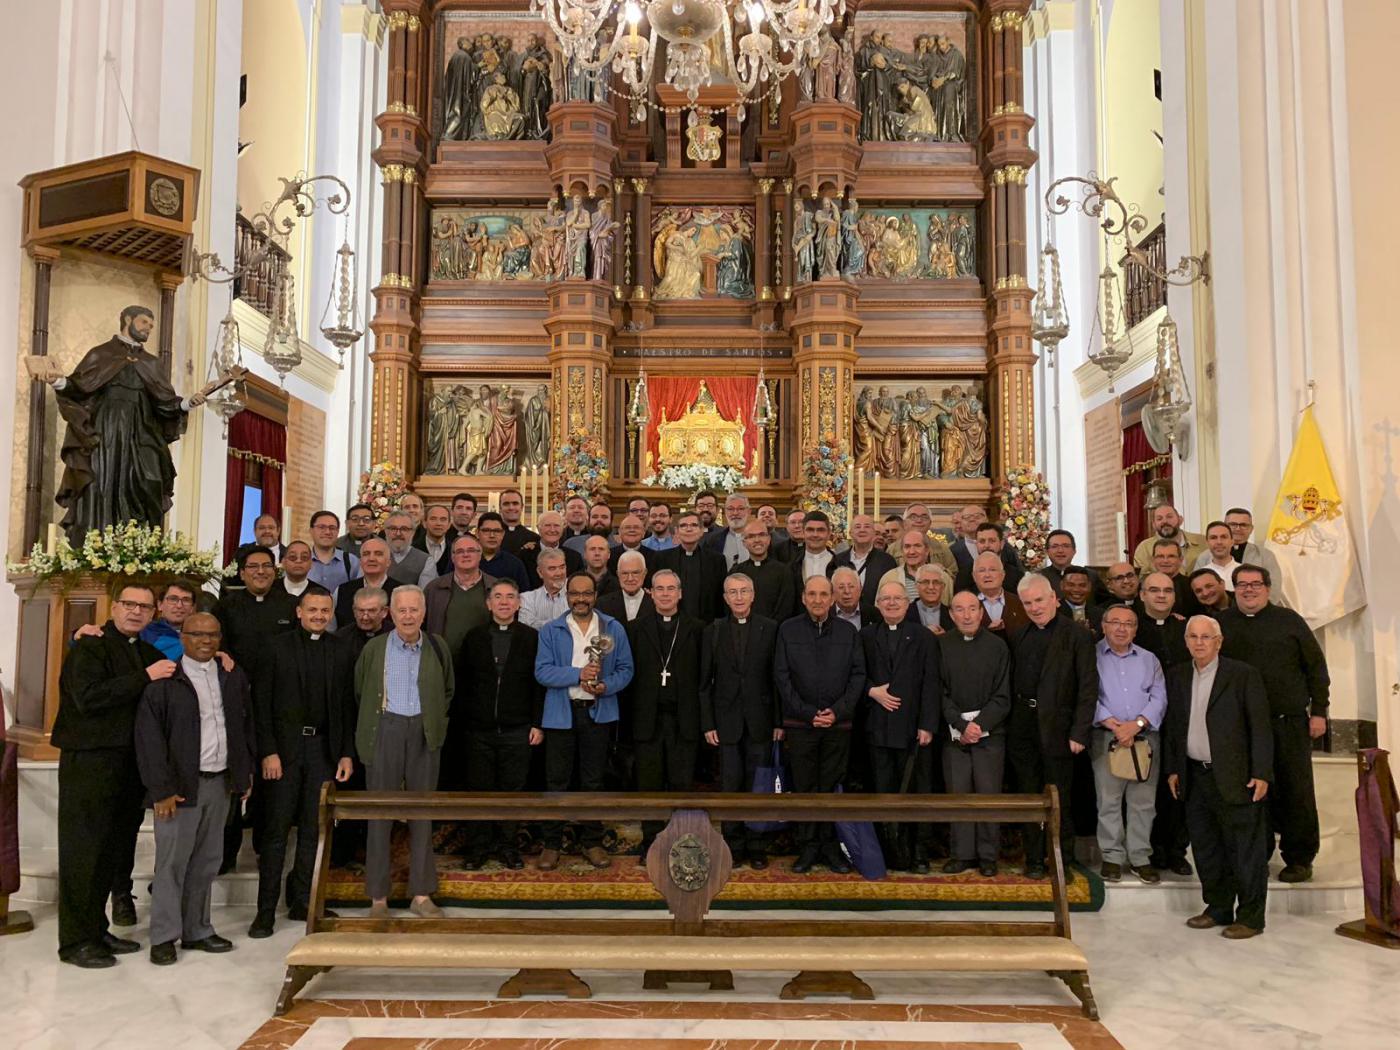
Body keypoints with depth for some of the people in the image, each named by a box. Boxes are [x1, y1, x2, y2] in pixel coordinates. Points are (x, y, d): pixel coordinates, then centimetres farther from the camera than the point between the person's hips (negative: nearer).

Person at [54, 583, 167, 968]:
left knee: (113, 850, 14)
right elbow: (88, 698, -21)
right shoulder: (89, 647, -8)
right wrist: (145, 677, -23)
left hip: (130, 764, 7)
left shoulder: (150, 654, 14)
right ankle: (76, 940, 11)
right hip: (90, 762, -7)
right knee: (83, 851, 1)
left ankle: (96, 930, 26)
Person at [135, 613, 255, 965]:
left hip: (220, 782, 5)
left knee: (207, 861, 12)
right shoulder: (164, 680, -7)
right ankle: (163, 937, 13)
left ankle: (197, 930, 23)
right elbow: (149, 737, -9)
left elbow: (246, 724, 16)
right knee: (172, 862, 1)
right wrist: (161, 789, -13)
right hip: (181, 786, -5)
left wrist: (245, 772, 11)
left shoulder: (233, 677, 10)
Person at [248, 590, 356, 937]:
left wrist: (347, 753, 2)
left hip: (324, 747, 3)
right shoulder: (277, 648, 0)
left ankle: (301, 902, 20)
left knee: (313, 829, 8)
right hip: (285, 747, -3)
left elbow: (348, 704, 7)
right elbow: (261, 704, -2)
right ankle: (266, 910, 8)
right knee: (278, 829, 0)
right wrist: (268, 752, -9)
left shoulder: (341, 651, 8)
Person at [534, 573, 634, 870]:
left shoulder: (614, 629, 4)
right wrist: (578, 674, -21)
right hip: (560, 714, -1)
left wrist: (606, 686, -17)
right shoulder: (550, 631, 0)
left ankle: (592, 842, 22)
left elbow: (625, 669, 2)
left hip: (599, 713, 1)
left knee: (593, 781, 11)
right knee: (556, 781, 4)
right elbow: (542, 671, -9)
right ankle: (551, 844, 16)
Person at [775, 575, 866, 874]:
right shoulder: (787, 630, 3)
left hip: (839, 724, 1)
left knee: (833, 786, 5)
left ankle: (831, 846, 16)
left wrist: (837, 711, -8)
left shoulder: (848, 631, 6)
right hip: (800, 724, -1)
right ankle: (808, 846, 15)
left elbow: (858, 675, 3)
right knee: (804, 786, 5)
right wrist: (808, 713, -8)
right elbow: (781, 676, -1)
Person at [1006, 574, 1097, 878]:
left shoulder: (1077, 637, -6)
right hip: (1022, 730, 4)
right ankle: (1034, 859, 23)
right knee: (1028, 797, 12)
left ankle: (1062, 861, 21)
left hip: (1056, 729, -4)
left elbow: (1088, 689, -9)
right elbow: (1010, 682, 11)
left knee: (1060, 799, 7)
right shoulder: (1017, 636, 9)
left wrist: (1079, 733, -13)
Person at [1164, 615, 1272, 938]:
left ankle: (1250, 917, 12)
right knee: (1205, 848, 13)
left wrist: (1261, 774, -12)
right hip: (1195, 776, 5)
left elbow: (1260, 727, -7)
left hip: (1236, 777, -5)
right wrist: (1172, 769, 10)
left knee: (1246, 850, 1)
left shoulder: (1243, 675, -6)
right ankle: (1218, 909, 27)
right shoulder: (1177, 676, 9)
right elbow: (1171, 726, 13)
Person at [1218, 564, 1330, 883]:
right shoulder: (1221, 624, 7)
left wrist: (1319, 711, 0)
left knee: (1296, 791, 2)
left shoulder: (1288, 620, 4)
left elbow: (1316, 666, 5)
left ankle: (1299, 859, 14)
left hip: (1289, 722, -1)